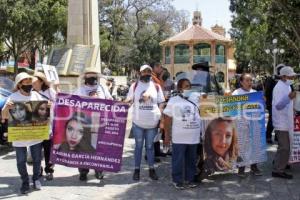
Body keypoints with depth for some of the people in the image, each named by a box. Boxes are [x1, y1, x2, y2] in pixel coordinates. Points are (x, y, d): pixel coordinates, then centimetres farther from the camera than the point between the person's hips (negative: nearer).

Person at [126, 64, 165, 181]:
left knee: (150, 146, 11)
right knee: (138, 146, 9)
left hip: (152, 122, 1)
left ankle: (151, 169, 21)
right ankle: (137, 170, 18)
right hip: (138, 122, -1)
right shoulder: (134, 86, 2)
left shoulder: (156, 86, 5)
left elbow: (160, 104, 7)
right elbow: (128, 101, 8)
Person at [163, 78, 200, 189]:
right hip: (179, 138, -5)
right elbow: (168, 119, -4)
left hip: (193, 137, 5)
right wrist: (167, 135, -8)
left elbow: (198, 116, 19)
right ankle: (177, 181, 12)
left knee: (191, 160, 12)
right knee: (178, 160, 1)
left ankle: (190, 179, 24)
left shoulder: (194, 101, 13)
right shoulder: (173, 101, -1)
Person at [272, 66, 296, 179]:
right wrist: (289, 97, -43)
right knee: (284, 148, -8)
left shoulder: (286, 86, 10)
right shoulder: (279, 87, -21)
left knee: (284, 146, 23)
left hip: (285, 122, 10)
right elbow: (278, 105, -30)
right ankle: (278, 170, -1)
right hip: (281, 122, -10)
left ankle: (278, 162, 39)